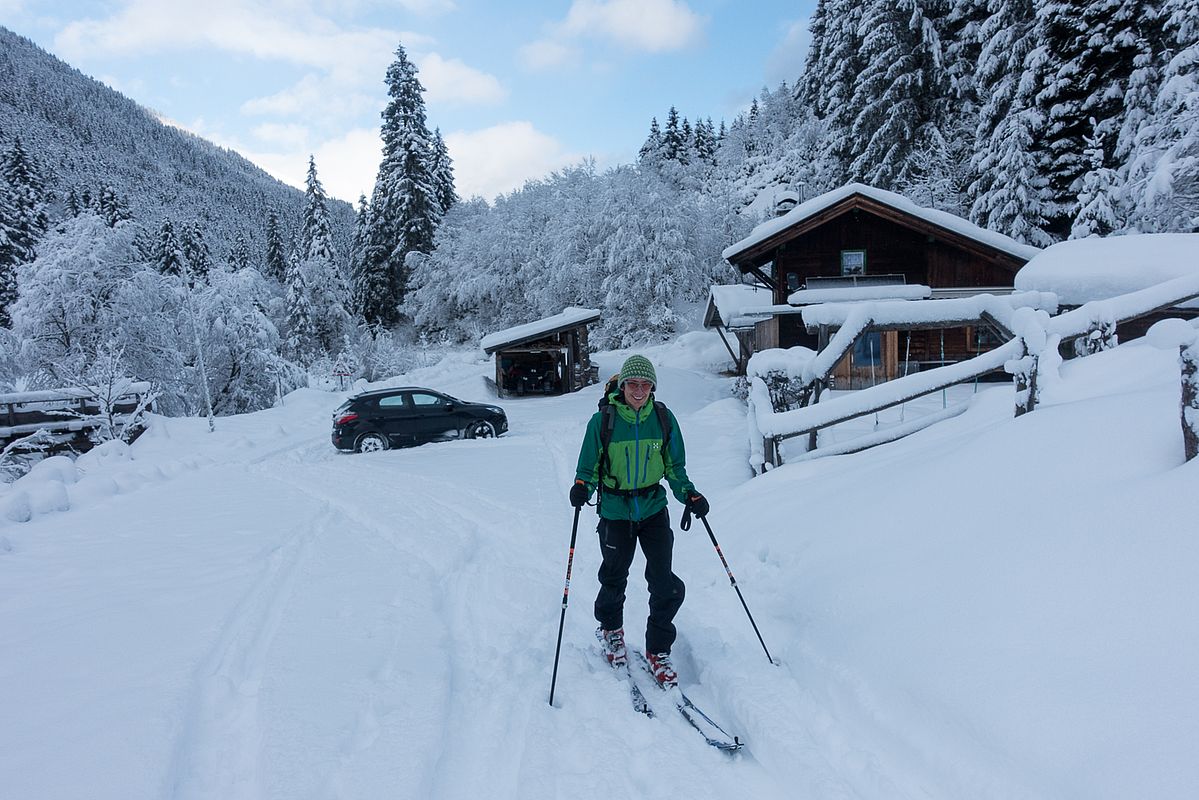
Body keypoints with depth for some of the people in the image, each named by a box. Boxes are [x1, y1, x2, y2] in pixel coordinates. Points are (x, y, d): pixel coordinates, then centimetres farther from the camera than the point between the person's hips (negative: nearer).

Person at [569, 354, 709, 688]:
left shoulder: (663, 418, -4)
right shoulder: (603, 420, -11)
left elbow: (674, 466, 7)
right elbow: (589, 466, -2)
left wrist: (689, 494, -8)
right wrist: (582, 487, -23)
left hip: (654, 508, 2)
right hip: (615, 512, -1)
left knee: (665, 584, -4)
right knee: (614, 579, 12)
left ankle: (658, 651, 16)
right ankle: (610, 629, 44)